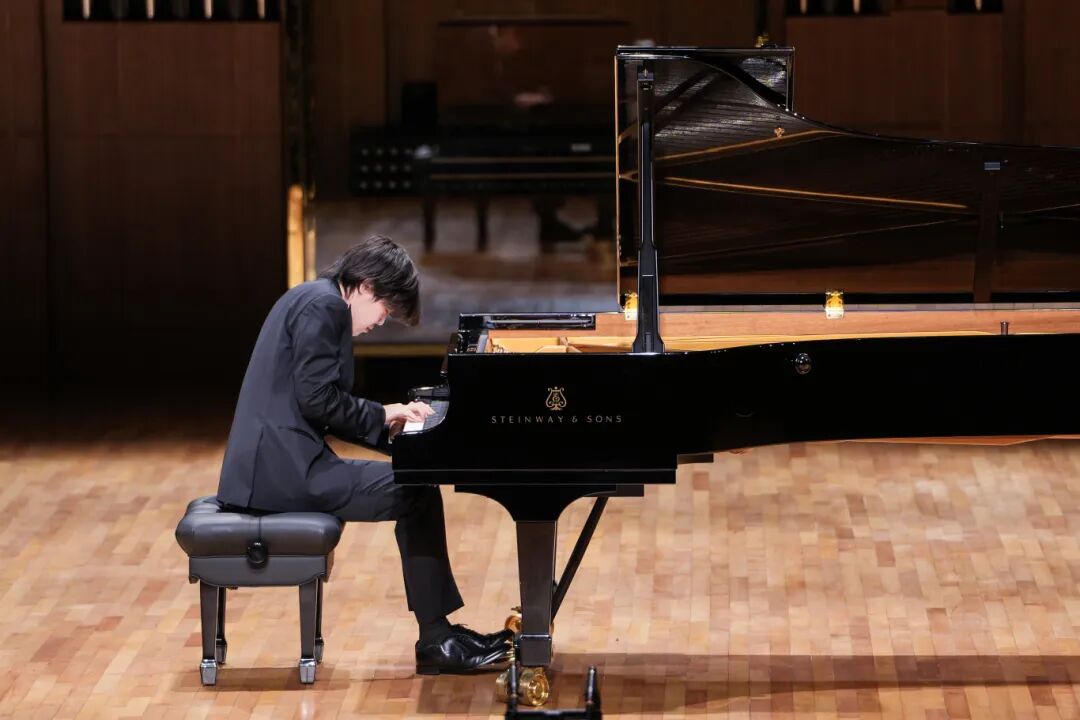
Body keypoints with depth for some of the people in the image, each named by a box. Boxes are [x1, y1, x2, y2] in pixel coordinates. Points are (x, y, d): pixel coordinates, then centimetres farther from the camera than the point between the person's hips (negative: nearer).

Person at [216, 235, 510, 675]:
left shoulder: (314, 300, 20)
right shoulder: (324, 306, -12)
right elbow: (317, 399, -20)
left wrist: (387, 423, 10)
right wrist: (381, 416, -5)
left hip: (278, 464, 11)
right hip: (285, 469, -11)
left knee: (416, 494, 13)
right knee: (418, 495, -9)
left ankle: (440, 635, 12)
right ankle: (436, 641, -1)